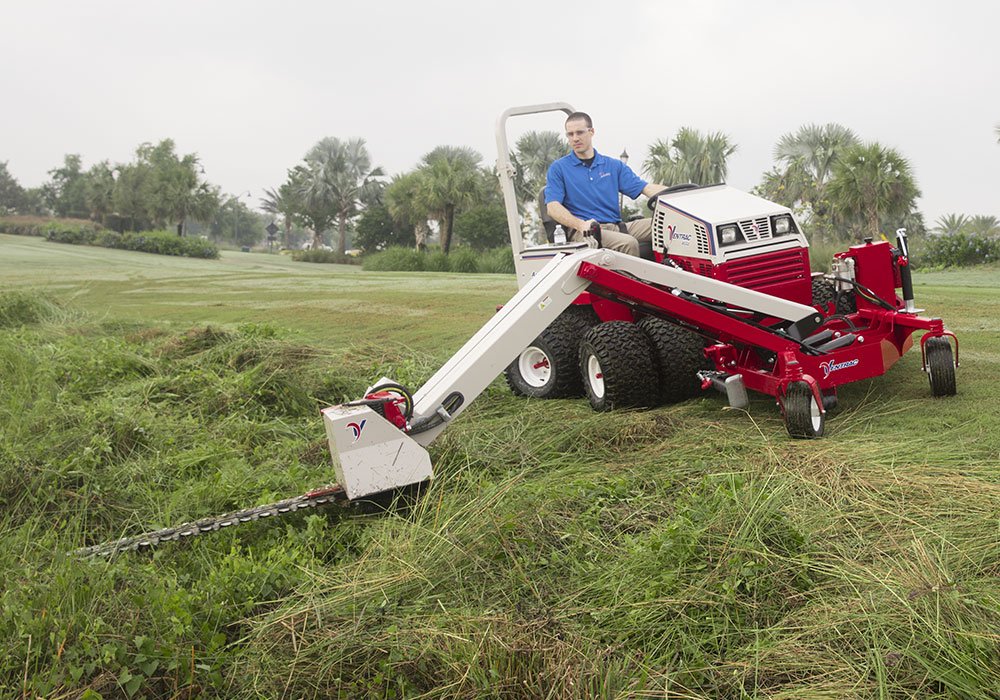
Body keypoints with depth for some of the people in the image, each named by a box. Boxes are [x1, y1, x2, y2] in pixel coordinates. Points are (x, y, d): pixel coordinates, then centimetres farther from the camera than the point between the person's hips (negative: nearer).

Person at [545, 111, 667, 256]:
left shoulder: (614, 165, 19)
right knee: (628, 243, -33)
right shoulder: (558, 168, 9)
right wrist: (581, 224, -23)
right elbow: (552, 206, -4)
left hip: (616, 226, 5)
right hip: (582, 232, -4)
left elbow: (647, 188, 11)